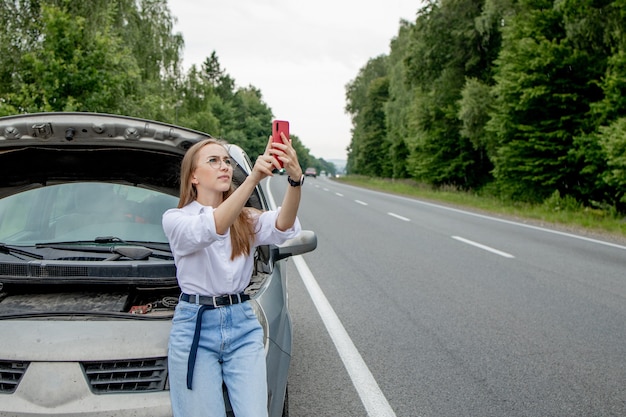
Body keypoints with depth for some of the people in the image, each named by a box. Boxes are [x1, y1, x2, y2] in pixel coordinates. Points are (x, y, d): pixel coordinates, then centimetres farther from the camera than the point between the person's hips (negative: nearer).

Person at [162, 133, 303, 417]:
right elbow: (210, 229, -26)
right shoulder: (175, 219, -4)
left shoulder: (246, 220, 7)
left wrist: (295, 180, -36)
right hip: (195, 328, -3)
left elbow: (282, 227, -16)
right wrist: (252, 179, -40)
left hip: (243, 326, 3)